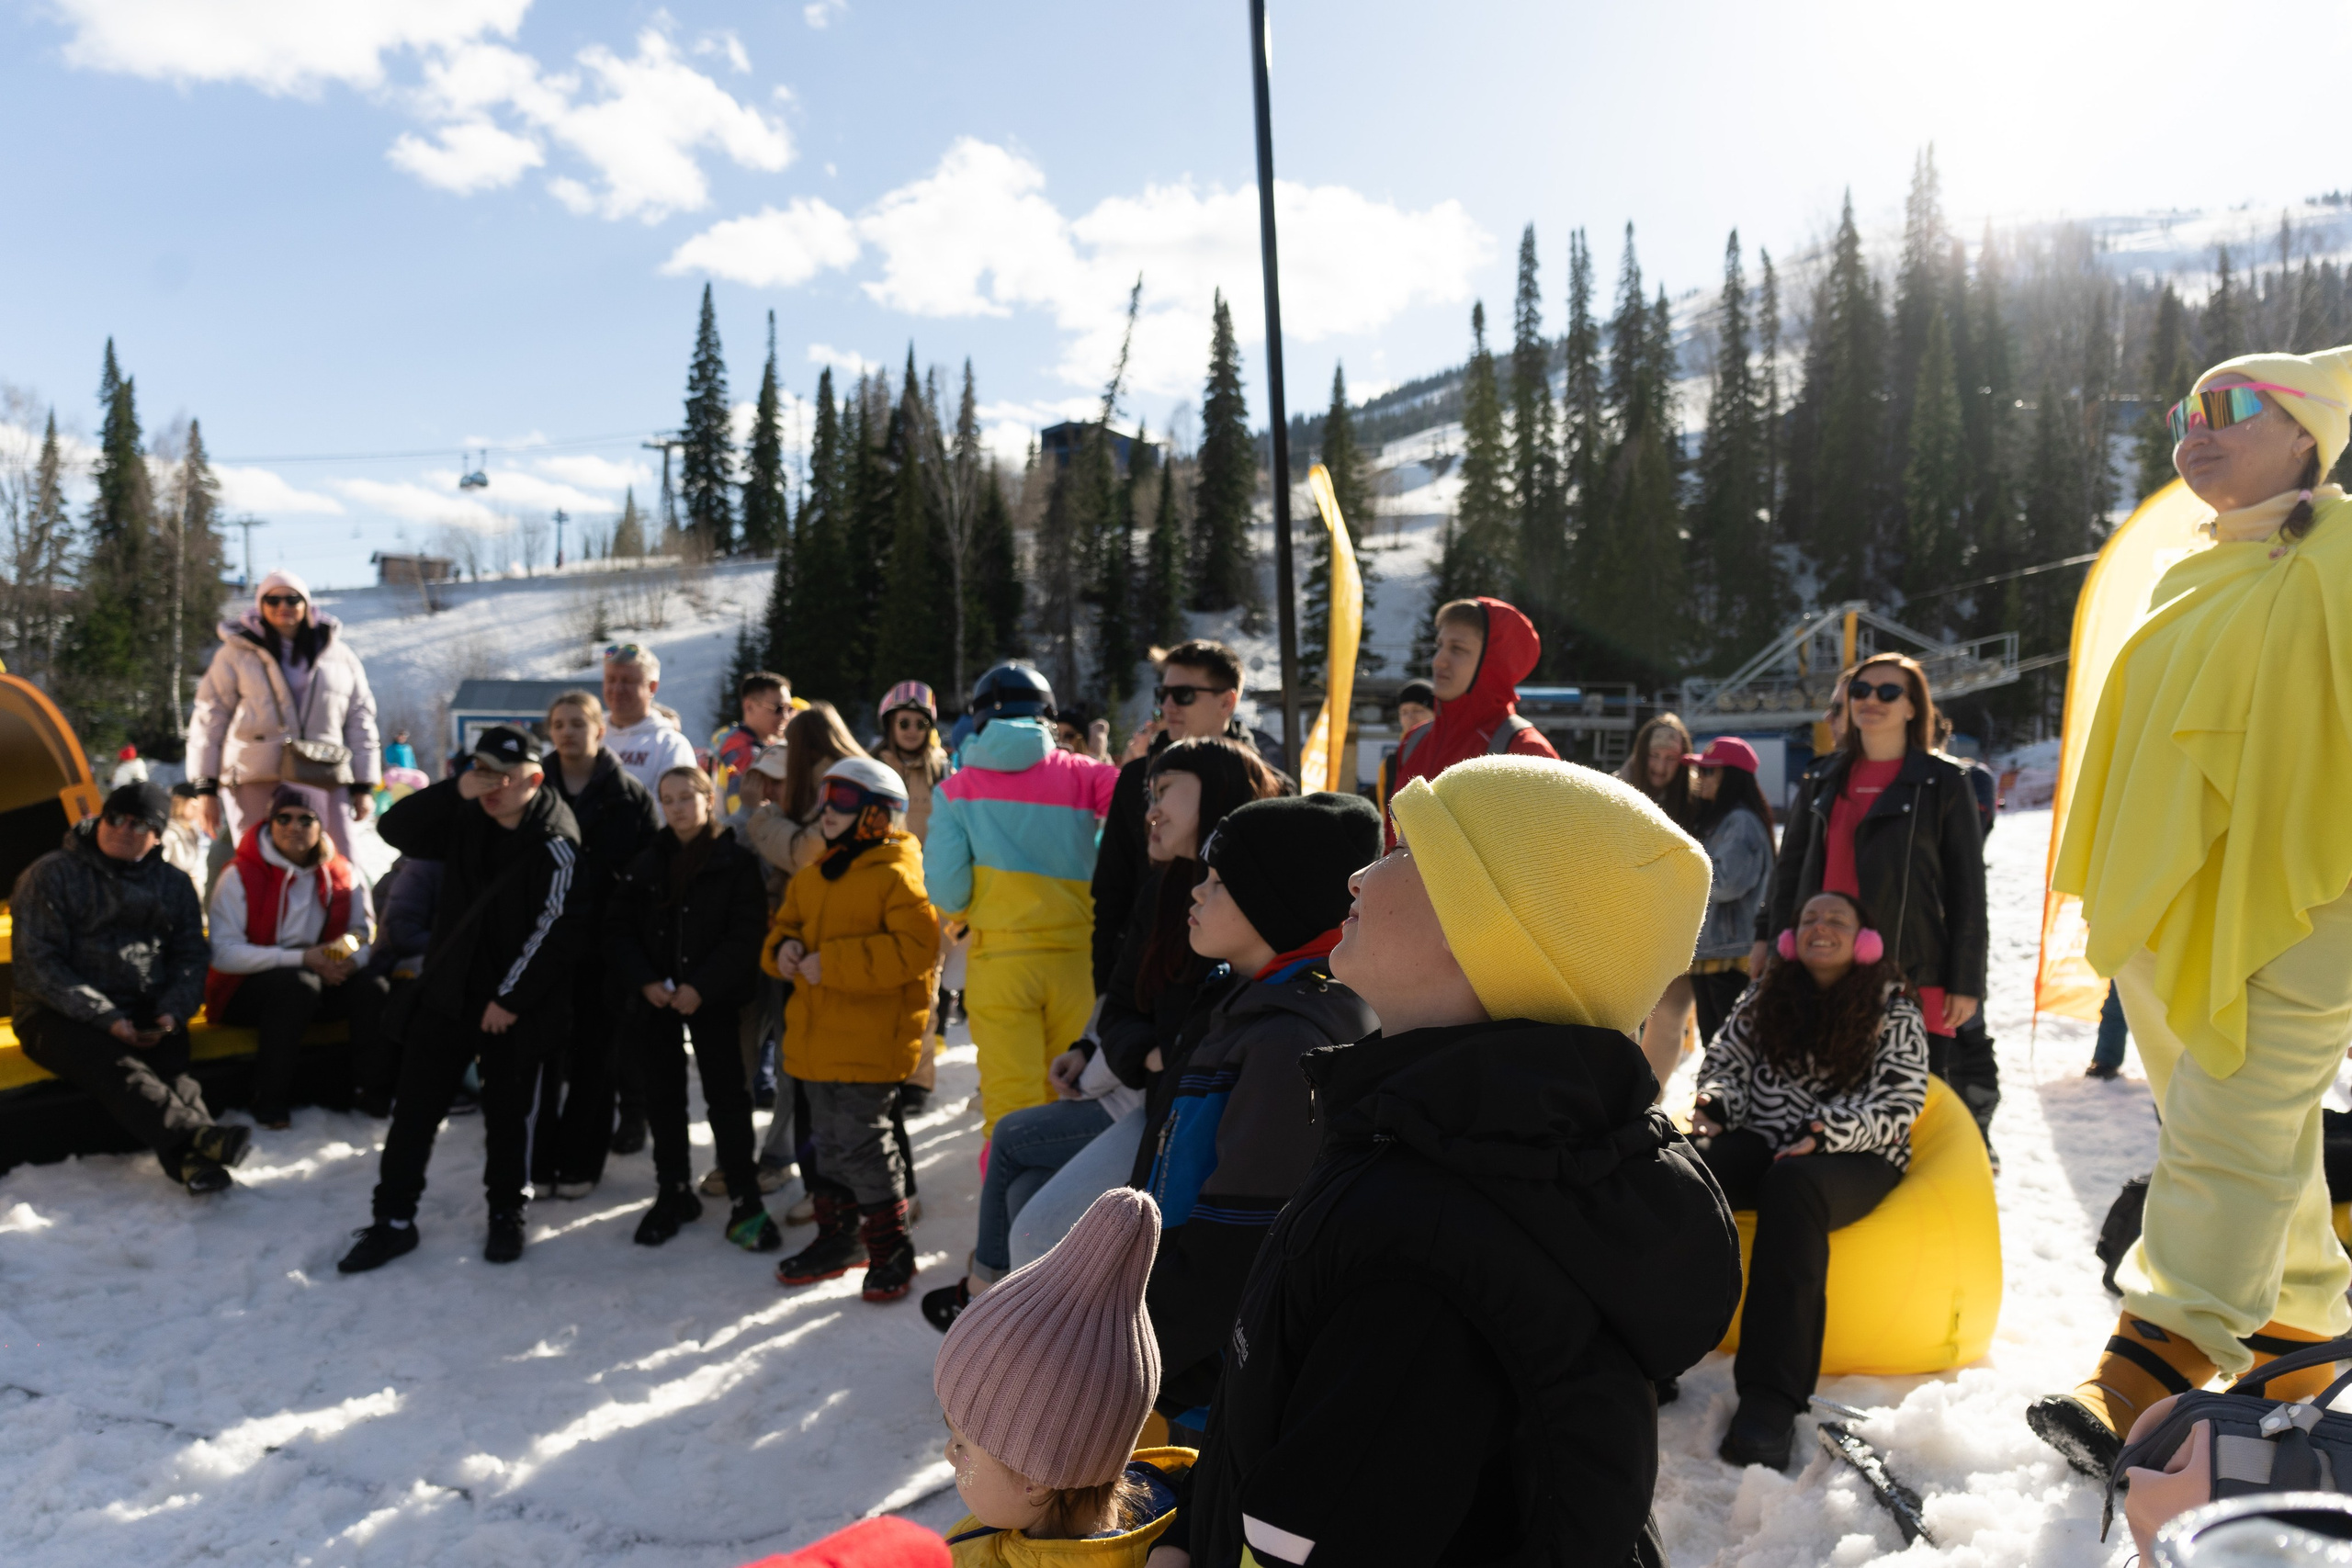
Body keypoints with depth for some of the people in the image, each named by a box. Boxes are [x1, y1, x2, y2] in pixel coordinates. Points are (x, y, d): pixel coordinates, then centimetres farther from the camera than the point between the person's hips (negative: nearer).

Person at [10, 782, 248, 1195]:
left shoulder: (174, 885, 14)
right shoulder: (51, 875, 0)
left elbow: (189, 958, 13)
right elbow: (39, 963, -7)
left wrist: (171, 1013, -9)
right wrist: (106, 1018, -18)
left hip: (144, 1013, 4)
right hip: (60, 1017, -3)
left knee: (171, 1067, -30)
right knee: (117, 1067, -35)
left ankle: (194, 1159, -52)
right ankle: (199, 1135, -58)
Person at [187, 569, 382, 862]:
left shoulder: (339, 656, 14)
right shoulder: (236, 654, 9)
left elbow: (360, 720, 15)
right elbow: (208, 720, 8)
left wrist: (363, 786, 10)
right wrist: (207, 789, 2)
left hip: (325, 781, 2)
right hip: (256, 783, -1)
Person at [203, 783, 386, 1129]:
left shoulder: (343, 875, 2)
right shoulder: (241, 875, -10)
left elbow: (367, 935, 3)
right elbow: (224, 953, -18)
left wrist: (353, 958, -22)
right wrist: (301, 958, -28)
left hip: (319, 982, 4)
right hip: (245, 990, -4)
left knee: (372, 989, -24)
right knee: (298, 983, -36)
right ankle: (269, 1099, -21)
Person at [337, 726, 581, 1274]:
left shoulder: (556, 843, -17)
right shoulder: (466, 818, 2)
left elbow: (553, 930, -20)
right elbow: (395, 829, -7)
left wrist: (512, 997, -19)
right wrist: (455, 790, -20)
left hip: (515, 1005, -5)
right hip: (447, 990, 5)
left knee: (506, 1113, 9)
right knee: (414, 1106, 6)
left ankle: (505, 1214, 28)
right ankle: (394, 1219, 18)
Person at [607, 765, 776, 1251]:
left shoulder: (736, 861, -5)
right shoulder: (647, 862, 8)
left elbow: (746, 934, -10)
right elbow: (618, 928, 6)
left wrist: (702, 986, -18)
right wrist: (644, 981, -9)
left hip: (712, 1000, -4)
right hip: (654, 1000, 4)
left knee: (726, 1096, -2)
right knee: (663, 1097, 11)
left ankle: (745, 1202, 6)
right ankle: (673, 1194, 25)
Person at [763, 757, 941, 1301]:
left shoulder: (898, 876, -13)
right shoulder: (814, 874, 14)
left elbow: (916, 948, -23)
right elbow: (787, 922, 24)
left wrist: (833, 962, -23)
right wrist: (783, 949, -1)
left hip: (869, 1042, -8)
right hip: (816, 1035, 8)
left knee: (863, 1143, -4)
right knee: (829, 1142, 17)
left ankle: (891, 1250, 11)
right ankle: (838, 1237, 32)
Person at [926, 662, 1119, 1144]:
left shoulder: (958, 787, -1)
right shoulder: (1080, 775, 0)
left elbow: (946, 891, -5)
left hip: (999, 961, -1)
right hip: (1073, 958, 1)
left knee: (1010, 1104, 4)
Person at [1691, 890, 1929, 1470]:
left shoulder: (1894, 1012, 7)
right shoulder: (1765, 997, 17)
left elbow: (1897, 1108, -3)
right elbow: (1723, 1060, 16)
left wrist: (1827, 1133, -20)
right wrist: (1715, 1103, -8)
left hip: (1856, 1161, -3)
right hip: (1762, 1144, 3)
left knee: (1791, 1185, -40)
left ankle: (1771, 1400, -44)